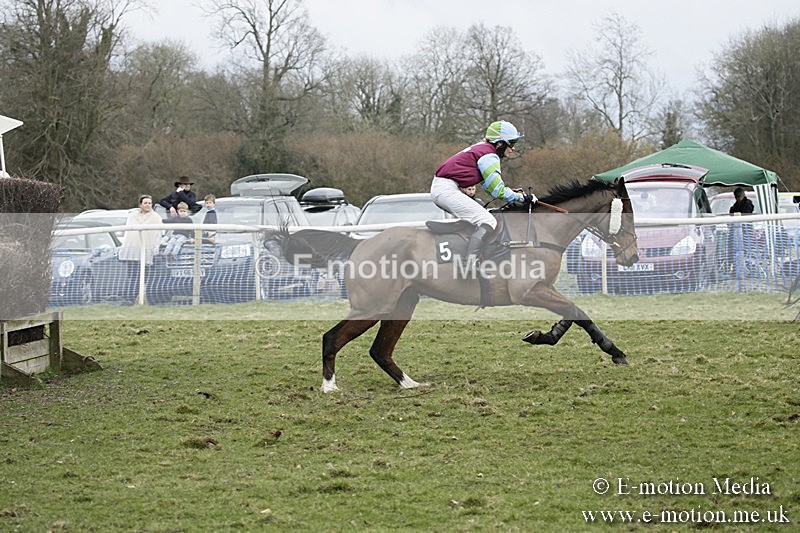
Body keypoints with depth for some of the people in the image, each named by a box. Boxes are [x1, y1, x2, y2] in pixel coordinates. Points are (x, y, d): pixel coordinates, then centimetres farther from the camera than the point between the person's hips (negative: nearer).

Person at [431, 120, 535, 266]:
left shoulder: (481, 148, 20)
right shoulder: (489, 156, -9)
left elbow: (488, 183, 28)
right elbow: (497, 191, -10)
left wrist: (513, 193, 22)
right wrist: (522, 197, 0)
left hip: (437, 188, 11)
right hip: (447, 190, -11)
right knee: (488, 222, -16)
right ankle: (469, 264, -28)